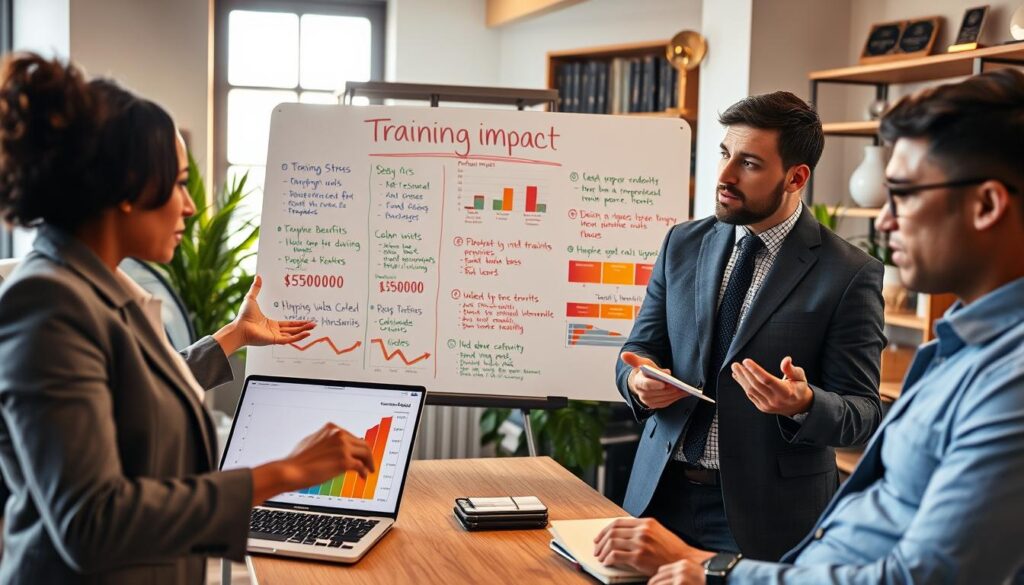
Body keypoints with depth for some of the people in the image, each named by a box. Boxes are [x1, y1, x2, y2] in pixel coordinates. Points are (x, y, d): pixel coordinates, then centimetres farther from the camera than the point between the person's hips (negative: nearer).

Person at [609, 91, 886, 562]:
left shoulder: (849, 274, -10)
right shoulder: (683, 244, 5)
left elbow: (863, 415, -9)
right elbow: (641, 347, 8)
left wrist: (804, 404, -29)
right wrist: (640, 380, -14)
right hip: (662, 492, 4)